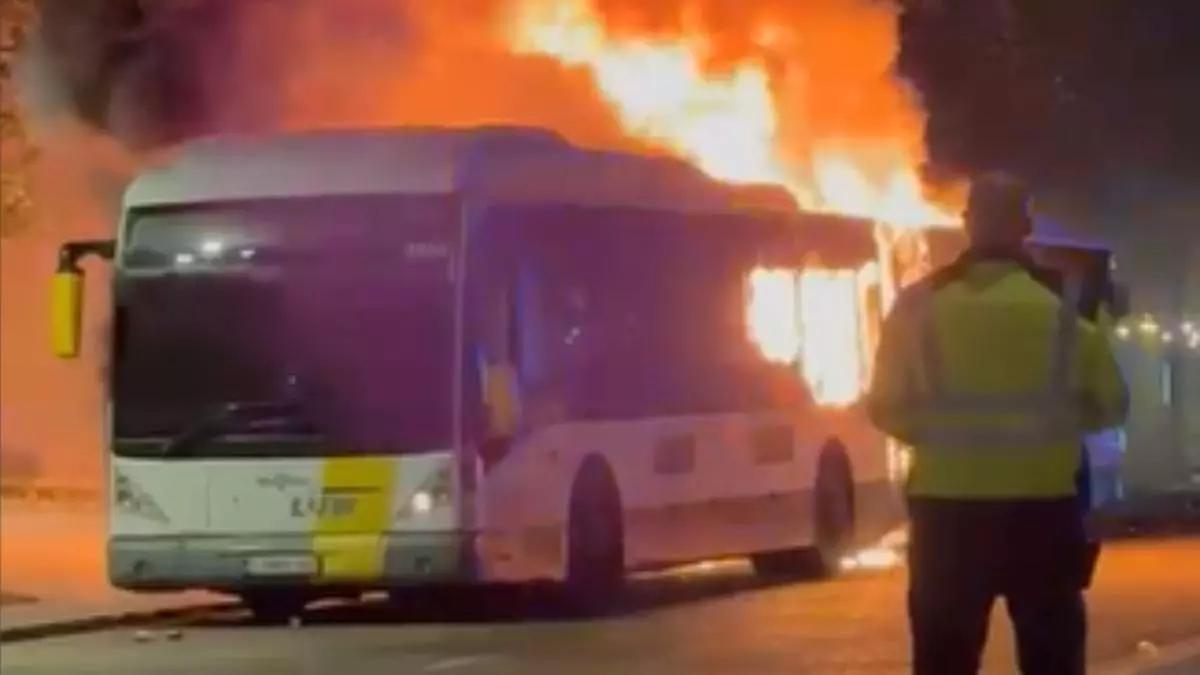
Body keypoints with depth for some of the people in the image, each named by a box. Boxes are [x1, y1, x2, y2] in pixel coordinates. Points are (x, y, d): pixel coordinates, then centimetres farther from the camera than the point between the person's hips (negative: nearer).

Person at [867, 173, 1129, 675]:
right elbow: (1109, 405, 5)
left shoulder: (920, 306, -3)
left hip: (947, 510, 0)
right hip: (1041, 509, 0)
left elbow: (886, 408, 3)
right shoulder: (1064, 305, -3)